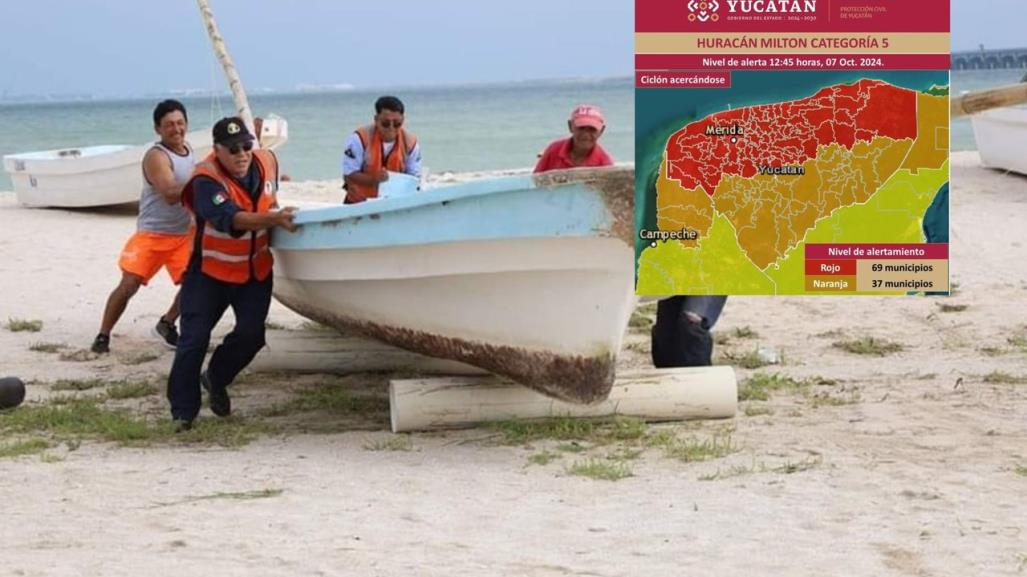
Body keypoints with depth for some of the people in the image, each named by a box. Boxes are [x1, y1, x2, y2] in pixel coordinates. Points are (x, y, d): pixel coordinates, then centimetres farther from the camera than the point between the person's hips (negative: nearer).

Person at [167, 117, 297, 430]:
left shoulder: (267, 162, -5)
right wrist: (272, 220, -53)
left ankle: (216, 380, 25)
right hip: (211, 269, -5)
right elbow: (230, 219, -41)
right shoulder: (206, 180, -24)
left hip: (256, 269, 5)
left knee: (251, 334, -3)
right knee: (194, 339, -6)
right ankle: (183, 411, 5)